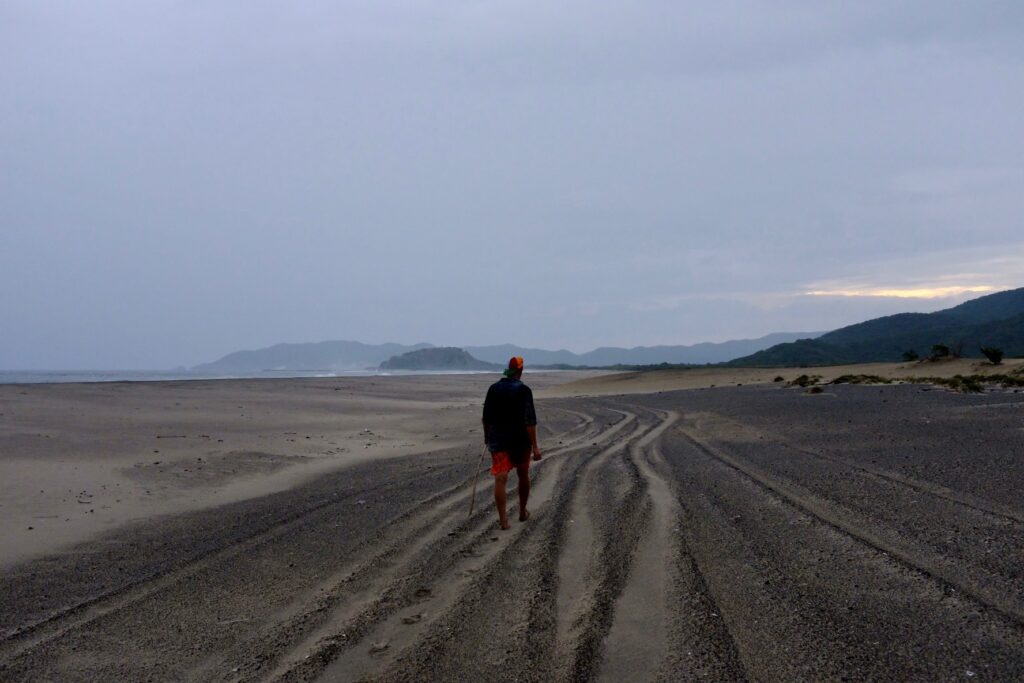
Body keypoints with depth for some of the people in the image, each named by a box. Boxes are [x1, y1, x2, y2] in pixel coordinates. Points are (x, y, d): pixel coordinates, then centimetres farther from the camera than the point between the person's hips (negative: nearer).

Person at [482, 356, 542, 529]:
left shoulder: (493, 389, 2)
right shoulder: (523, 390, -12)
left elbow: (486, 417, 9)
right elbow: (529, 420, -18)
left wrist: (487, 437, 24)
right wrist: (535, 446, -16)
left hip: (498, 440, 2)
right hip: (520, 441, -2)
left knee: (500, 479, -3)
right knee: (523, 476, 18)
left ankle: (503, 519, -12)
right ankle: (523, 512, 31)